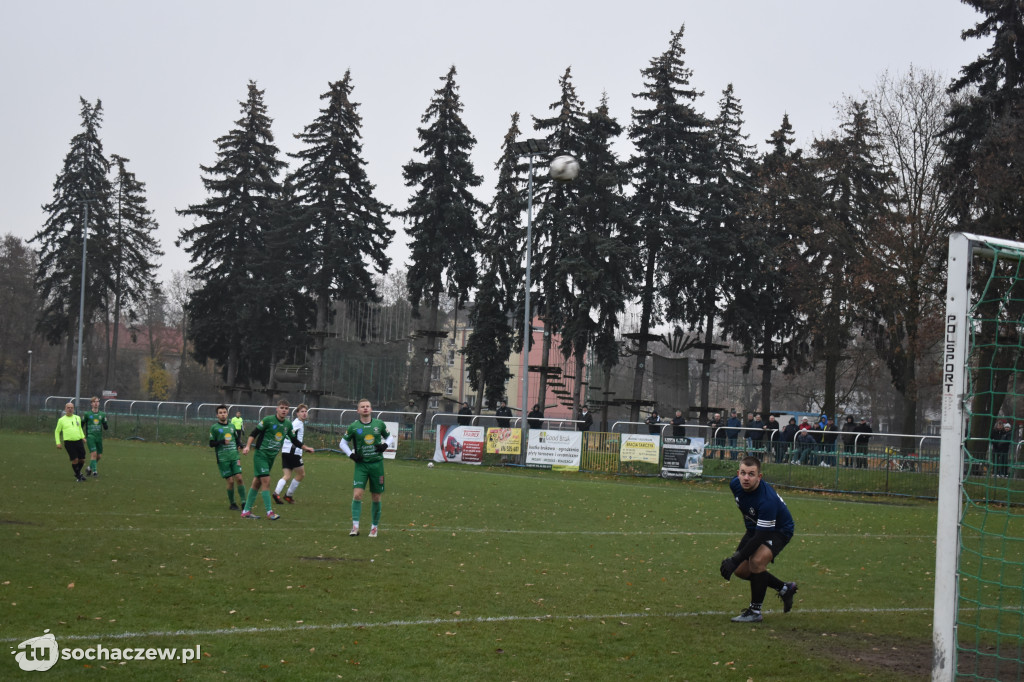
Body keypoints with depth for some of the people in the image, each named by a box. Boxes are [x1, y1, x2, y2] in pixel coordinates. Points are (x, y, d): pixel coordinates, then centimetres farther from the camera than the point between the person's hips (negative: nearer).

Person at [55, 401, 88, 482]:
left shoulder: (77, 418, 14)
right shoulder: (61, 420, 5)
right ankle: (78, 476, 10)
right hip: (69, 442, -4)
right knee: (75, 460, -10)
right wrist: (58, 443, 6)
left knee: (82, 460, 4)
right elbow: (57, 431, 13)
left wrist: (83, 437, 18)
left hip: (79, 441, 4)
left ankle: (78, 473, 31)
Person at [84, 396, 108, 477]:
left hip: (99, 437, 4)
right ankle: (94, 471, -8)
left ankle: (89, 468, 25)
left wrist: (105, 426, -13)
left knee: (99, 455, 4)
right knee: (94, 453, -16)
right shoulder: (87, 414, 0)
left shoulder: (102, 415, 8)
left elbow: (105, 427, 10)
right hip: (90, 436, -4)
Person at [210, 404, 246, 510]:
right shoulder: (214, 427, 1)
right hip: (223, 459, -3)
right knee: (230, 481, -4)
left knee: (239, 478, -8)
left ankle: (243, 501, -3)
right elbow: (211, 444, -1)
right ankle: (232, 503, 11)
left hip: (234, 457, 3)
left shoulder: (232, 426, 13)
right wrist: (222, 441, -18)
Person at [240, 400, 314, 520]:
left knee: (257, 482, 9)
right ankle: (269, 512, -10)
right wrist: (248, 446, -19)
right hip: (261, 455, -6)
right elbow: (254, 433, -9)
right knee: (266, 481, -12)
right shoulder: (268, 420, -12)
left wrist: (306, 448, 12)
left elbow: (294, 440, 18)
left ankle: (246, 511, 14)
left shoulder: (288, 425, 6)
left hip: (272, 456, 6)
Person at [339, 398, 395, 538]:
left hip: (377, 463, 1)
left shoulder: (379, 424, 3)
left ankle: (374, 527, 19)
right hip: (361, 464, -1)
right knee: (357, 494, -15)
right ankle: (355, 526, -9)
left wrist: (385, 445, -5)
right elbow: (343, 443, 10)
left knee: (376, 498, 5)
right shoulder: (353, 427, 0)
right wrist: (351, 454, -5)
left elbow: (390, 437, 16)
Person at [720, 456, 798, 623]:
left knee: (757, 561, -31)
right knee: (741, 570, 4)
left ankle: (755, 611, -14)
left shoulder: (767, 500, -39)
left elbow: (761, 536, -35)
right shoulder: (735, 484, -18)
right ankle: (784, 588, 25)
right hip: (755, 527, 8)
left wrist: (736, 560, -36)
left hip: (779, 530, -8)